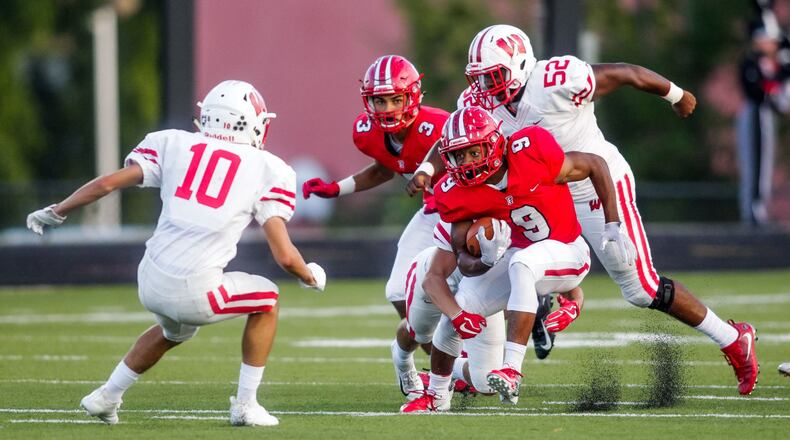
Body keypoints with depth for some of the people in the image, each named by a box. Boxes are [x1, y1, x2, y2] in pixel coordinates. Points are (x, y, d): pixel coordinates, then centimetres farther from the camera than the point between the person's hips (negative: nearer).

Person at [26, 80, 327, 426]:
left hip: (151, 281, 5)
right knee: (267, 299, 25)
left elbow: (107, 183, 5)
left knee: (173, 331, 38)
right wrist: (311, 277, 19)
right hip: (195, 293, -5)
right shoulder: (267, 169, 2)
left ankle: (107, 396, 40)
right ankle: (246, 405, 22)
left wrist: (55, 212, 20)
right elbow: (284, 256, -3)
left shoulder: (174, 145, 10)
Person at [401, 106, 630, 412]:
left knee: (521, 264, -36)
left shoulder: (531, 154, -28)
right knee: (457, 310, -7)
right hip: (518, 254, 5)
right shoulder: (458, 194, -15)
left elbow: (595, 165, -13)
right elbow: (464, 263, -11)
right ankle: (436, 397, 20)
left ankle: (512, 371, -41)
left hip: (567, 254, -5)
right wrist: (485, 261, -36)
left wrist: (613, 227, -15)